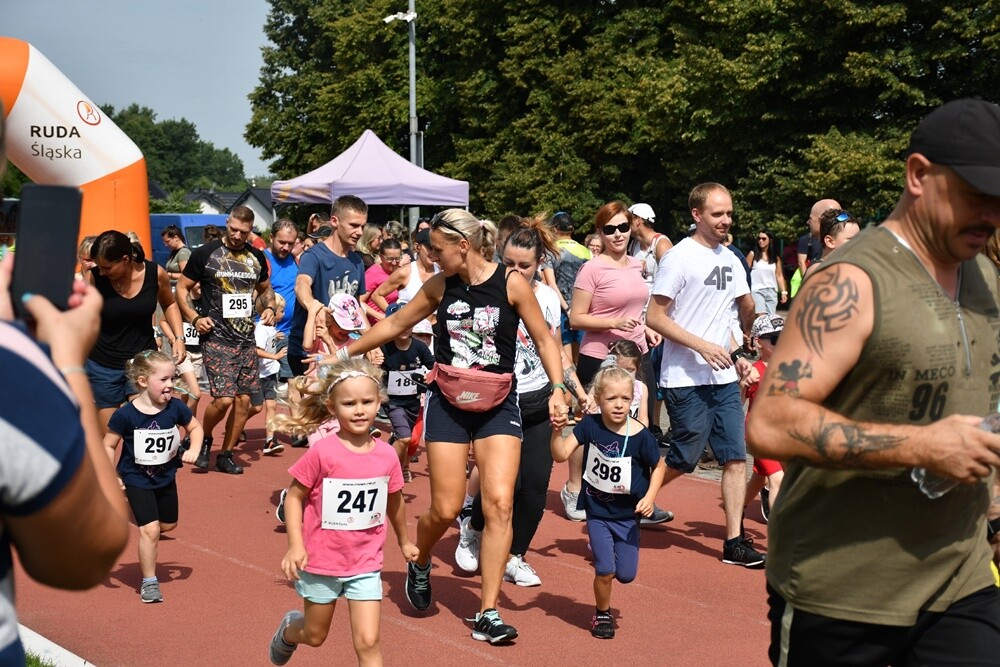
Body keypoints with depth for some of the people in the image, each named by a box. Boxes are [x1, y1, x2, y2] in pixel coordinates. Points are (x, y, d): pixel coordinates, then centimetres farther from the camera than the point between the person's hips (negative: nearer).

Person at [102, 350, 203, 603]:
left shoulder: (175, 407, -14)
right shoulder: (126, 414, -22)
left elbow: (195, 427, 3)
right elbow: (109, 445, -10)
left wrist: (194, 450, -14)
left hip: (166, 477, 5)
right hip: (137, 479, -5)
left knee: (168, 525, 18)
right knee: (150, 529, -10)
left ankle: (147, 541, 52)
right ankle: (149, 581, 7)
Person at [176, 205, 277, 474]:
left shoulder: (256, 257, 10)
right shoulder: (205, 254, -3)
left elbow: (265, 288, 25)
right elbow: (182, 288, 3)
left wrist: (270, 308, 4)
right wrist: (194, 318, -10)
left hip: (247, 338, 5)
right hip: (216, 338, -5)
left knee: (244, 400, 4)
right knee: (223, 399, -14)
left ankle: (226, 455, 18)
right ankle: (204, 438, 15)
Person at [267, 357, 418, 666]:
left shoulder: (387, 455, -7)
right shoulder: (322, 452, -19)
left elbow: (394, 502, 10)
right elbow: (294, 496, -10)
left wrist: (404, 541, 23)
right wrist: (295, 545, -20)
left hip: (366, 565, 2)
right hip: (321, 562, -2)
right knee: (315, 635, 20)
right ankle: (289, 629, 54)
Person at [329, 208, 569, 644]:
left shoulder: (511, 283, -9)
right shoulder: (440, 285, -1)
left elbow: (543, 339, -2)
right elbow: (395, 324, 10)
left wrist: (558, 389, -12)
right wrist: (344, 353, 13)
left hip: (497, 406, -1)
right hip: (448, 404, 1)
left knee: (499, 502, -12)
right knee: (446, 509, -1)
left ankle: (487, 614, -4)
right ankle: (419, 565, 33)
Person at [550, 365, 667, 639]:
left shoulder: (640, 435, -15)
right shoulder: (590, 425, -13)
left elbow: (659, 466, 1)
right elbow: (561, 454, -18)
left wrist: (649, 497, -10)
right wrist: (557, 430, -35)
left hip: (628, 514, 1)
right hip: (598, 511, -1)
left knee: (626, 574, 4)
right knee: (605, 571, -9)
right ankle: (602, 614, 19)